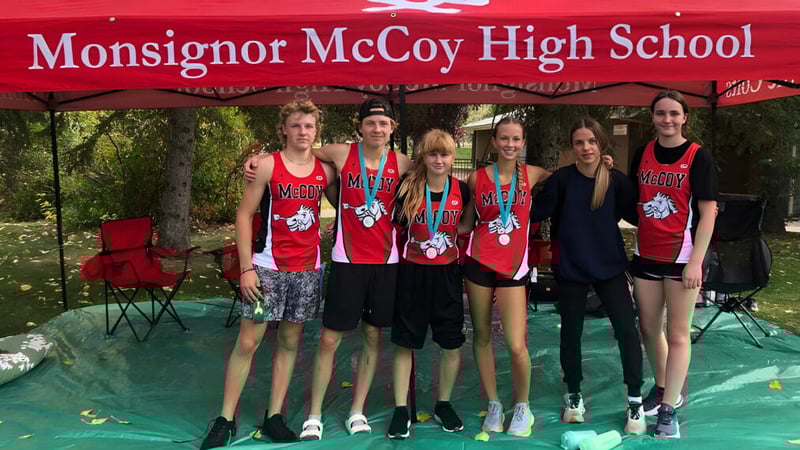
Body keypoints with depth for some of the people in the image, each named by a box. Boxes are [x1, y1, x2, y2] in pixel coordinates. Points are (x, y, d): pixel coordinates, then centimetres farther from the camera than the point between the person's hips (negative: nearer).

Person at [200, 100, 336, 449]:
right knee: (248, 342, -2)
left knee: (290, 342, 9)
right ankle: (225, 420, 10)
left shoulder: (325, 170, 4)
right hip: (268, 268, -3)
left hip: (307, 269, 4)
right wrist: (246, 268, -11)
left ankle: (274, 417, 20)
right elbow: (244, 215, -6)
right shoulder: (268, 166, -6)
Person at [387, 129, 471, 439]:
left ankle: (443, 405, 26)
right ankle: (401, 410, 17)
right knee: (405, 343, 4)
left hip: (447, 273, 2)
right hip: (412, 273, -1)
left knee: (452, 343, 7)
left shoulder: (461, 190, -3)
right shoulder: (408, 187, -8)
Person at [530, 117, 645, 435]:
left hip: (610, 265, 1)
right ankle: (573, 395, 32)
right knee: (571, 332, 11)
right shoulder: (561, 178, -10)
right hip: (570, 267, 0)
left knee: (627, 329, -5)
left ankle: (635, 402, 12)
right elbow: (537, 212, -17)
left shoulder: (617, 180, -6)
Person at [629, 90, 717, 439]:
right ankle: (663, 389, 36)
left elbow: (708, 212, -11)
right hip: (645, 255, 5)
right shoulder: (643, 154, 6)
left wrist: (695, 261, -15)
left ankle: (668, 411, 11)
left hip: (681, 257, -5)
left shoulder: (699, 157, -8)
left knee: (677, 334, 3)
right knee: (648, 329, 14)